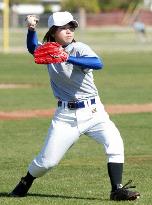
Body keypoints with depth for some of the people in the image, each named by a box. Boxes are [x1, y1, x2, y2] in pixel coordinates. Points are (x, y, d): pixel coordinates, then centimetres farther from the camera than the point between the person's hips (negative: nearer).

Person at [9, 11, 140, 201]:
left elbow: (98, 63, -29)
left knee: (114, 143, -23)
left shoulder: (79, 49, -9)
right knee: (47, 160, 2)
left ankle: (117, 190, -14)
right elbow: (32, 48, 26)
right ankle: (24, 185, 30)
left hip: (93, 112, -2)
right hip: (66, 115, 2)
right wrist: (31, 29, 6)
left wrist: (68, 58, -39)